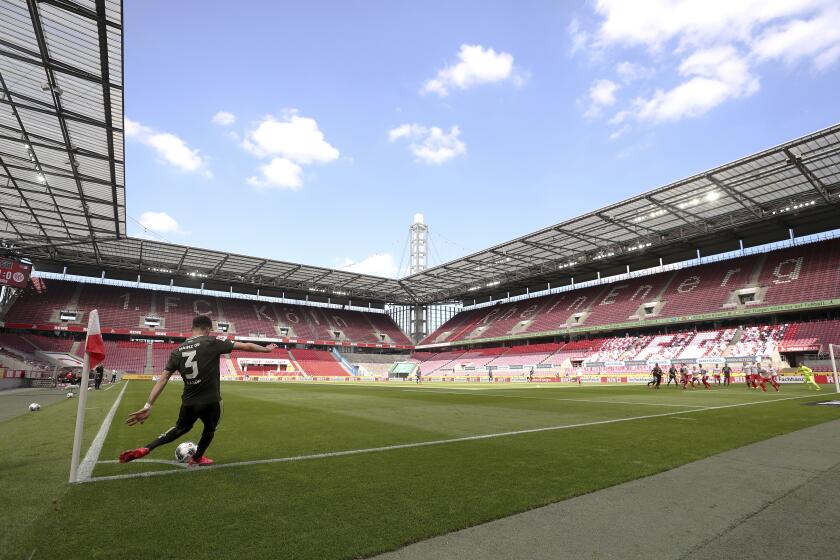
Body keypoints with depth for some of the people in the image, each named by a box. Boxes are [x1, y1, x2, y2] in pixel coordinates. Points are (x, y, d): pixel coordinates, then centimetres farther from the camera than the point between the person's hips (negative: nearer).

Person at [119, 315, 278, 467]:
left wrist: (148, 406, 0)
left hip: (188, 402, 5)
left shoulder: (178, 350, 3)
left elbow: (163, 379, -1)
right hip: (210, 401, -5)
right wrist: (266, 349, 7)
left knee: (181, 428, 33)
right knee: (210, 429, 26)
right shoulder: (212, 343, -11)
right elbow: (246, 346, -7)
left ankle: (145, 450, 21)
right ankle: (196, 459, 45)